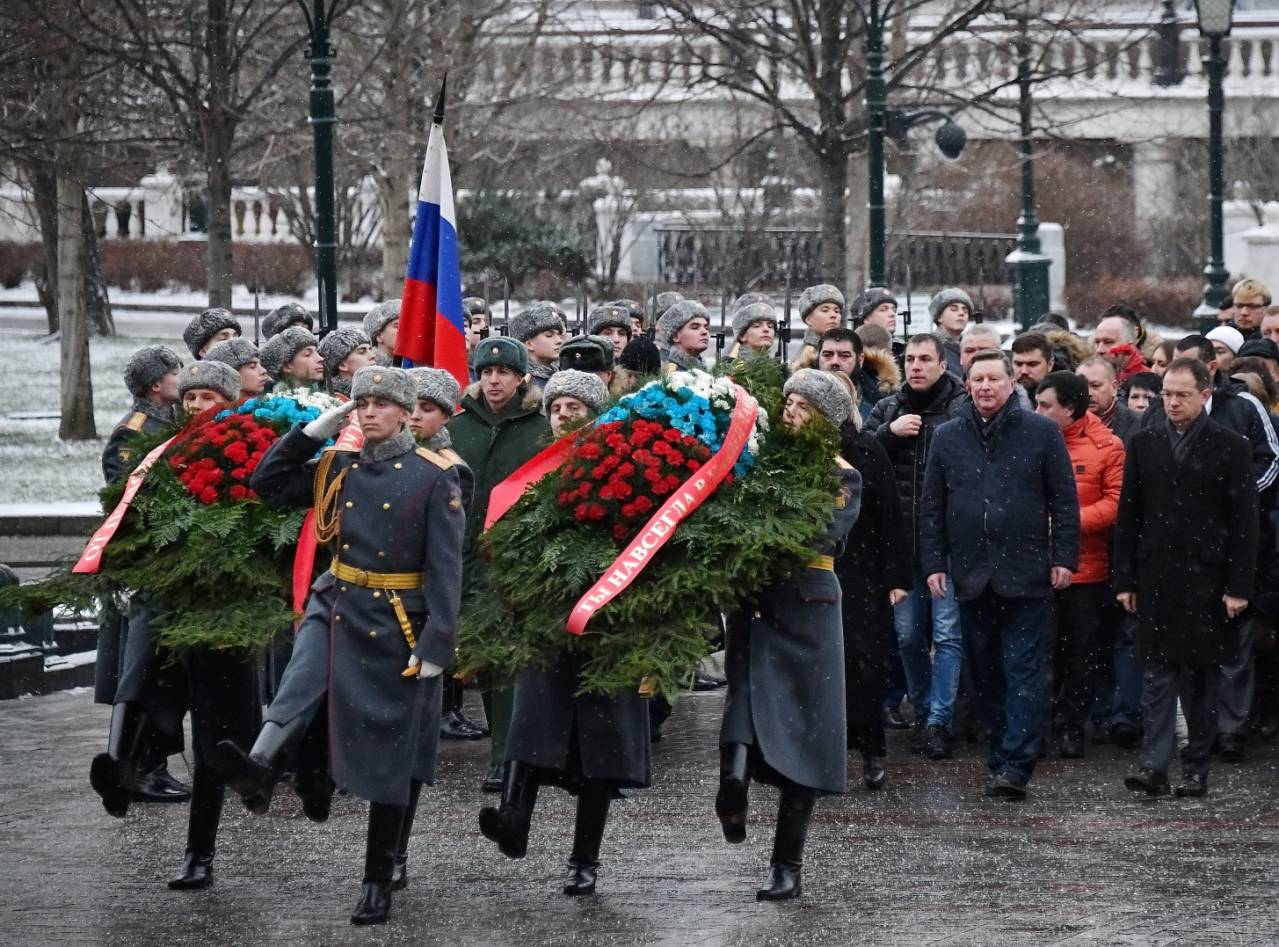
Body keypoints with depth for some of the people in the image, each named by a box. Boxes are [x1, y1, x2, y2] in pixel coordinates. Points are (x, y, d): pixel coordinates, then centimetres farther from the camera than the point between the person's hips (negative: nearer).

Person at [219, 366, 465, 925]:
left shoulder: (435, 477, -7)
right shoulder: (337, 469, 7)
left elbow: (446, 566, -11)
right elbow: (268, 485, 9)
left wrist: (437, 644, -18)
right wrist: (315, 430, 0)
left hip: (398, 626, -4)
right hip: (337, 607, 4)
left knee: (391, 758, 2)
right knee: (301, 682, -29)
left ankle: (379, 881, 9)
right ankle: (260, 772, -51)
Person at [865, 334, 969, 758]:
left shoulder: (964, 409, -4)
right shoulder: (888, 410, 12)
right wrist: (889, 433, -10)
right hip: (901, 543, 5)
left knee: (947, 634, -6)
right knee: (908, 635, 10)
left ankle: (939, 721, -3)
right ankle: (922, 712, 24)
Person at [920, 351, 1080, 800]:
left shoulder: (1041, 433, 2)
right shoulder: (947, 438, 10)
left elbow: (1064, 501, 2)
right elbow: (932, 507, 12)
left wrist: (1064, 557, -4)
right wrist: (934, 563, 4)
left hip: (1025, 575, -4)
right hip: (972, 576, 4)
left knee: (1023, 673, -6)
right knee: (986, 675, 8)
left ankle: (1015, 765, -10)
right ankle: (1002, 759, 14)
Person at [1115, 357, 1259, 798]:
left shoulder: (1230, 447, -1)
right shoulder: (1144, 443, 8)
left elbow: (1245, 522, -3)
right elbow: (1128, 516, 10)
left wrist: (1239, 587, -8)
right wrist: (1125, 580, 4)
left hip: (1207, 579, -2)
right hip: (1156, 576, 2)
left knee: (1201, 674, 5)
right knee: (1159, 671, -3)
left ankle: (1196, 767, 12)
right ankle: (1153, 765, -10)